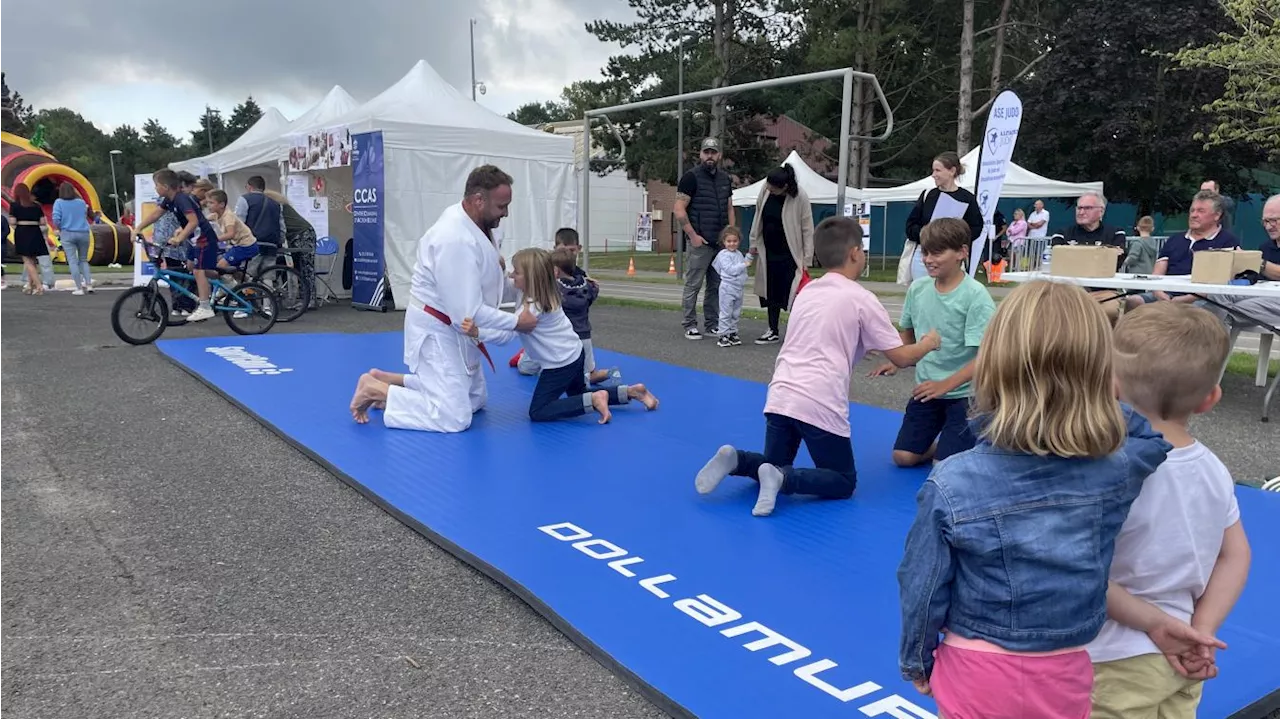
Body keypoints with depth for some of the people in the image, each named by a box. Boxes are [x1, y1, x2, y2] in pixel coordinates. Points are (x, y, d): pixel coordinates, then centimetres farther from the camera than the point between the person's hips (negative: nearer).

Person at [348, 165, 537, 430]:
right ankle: (374, 389, 0)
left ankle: (385, 379, 20)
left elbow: (483, 282, 13)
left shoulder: (470, 222, 0)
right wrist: (516, 322, -19)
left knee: (476, 400, 21)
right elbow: (468, 314, -29)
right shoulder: (456, 241, -30)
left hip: (453, 329, 10)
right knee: (454, 419, -12)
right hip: (436, 332, -10)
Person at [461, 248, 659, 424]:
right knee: (577, 394, 30)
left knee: (538, 413, -5)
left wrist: (477, 332, -47)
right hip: (574, 354, 10)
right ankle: (630, 391, 20)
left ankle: (594, 400, -13)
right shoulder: (546, 294, 0)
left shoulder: (532, 308, -27)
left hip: (561, 364, -10)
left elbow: (507, 333, -35)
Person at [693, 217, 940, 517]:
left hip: (780, 397, 6)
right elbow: (901, 357, 3)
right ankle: (781, 478, -14)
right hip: (820, 406, -6)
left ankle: (735, 459, -6)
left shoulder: (806, 292, 18)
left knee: (775, 465, 25)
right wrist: (927, 344, 24)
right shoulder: (862, 298, 0)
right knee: (844, 482, 12)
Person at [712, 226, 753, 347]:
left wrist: (749, 256, 15)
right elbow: (731, 270, -21)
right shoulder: (724, 255, -12)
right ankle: (723, 335, -1)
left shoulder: (739, 253, 12)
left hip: (739, 288, 8)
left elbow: (744, 263, 26)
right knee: (726, 313, -4)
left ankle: (733, 333, 22)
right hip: (728, 288, -8)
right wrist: (744, 265, -18)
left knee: (736, 313, 13)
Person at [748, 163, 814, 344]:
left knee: (792, 292, -4)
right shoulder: (765, 190, -4)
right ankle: (773, 332, 18)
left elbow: (807, 230, -13)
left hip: (790, 254, -5)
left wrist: (807, 259, -13)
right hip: (769, 252, 5)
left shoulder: (800, 198, -18)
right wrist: (754, 242, 13)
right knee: (771, 292, 9)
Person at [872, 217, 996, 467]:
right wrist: (895, 362, -2)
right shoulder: (917, 288, -2)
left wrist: (945, 385, -27)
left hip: (964, 394, -5)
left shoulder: (975, 295, -20)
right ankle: (942, 441, 30)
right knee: (903, 457, 4)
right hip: (927, 390, 6)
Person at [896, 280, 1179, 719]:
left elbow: (923, 586, -12)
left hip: (978, 677, -2)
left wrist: (915, 661, 4)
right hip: (1066, 679, 3)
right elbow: (1151, 435, 10)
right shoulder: (1118, 470, -16)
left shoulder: (953, 484, -23)